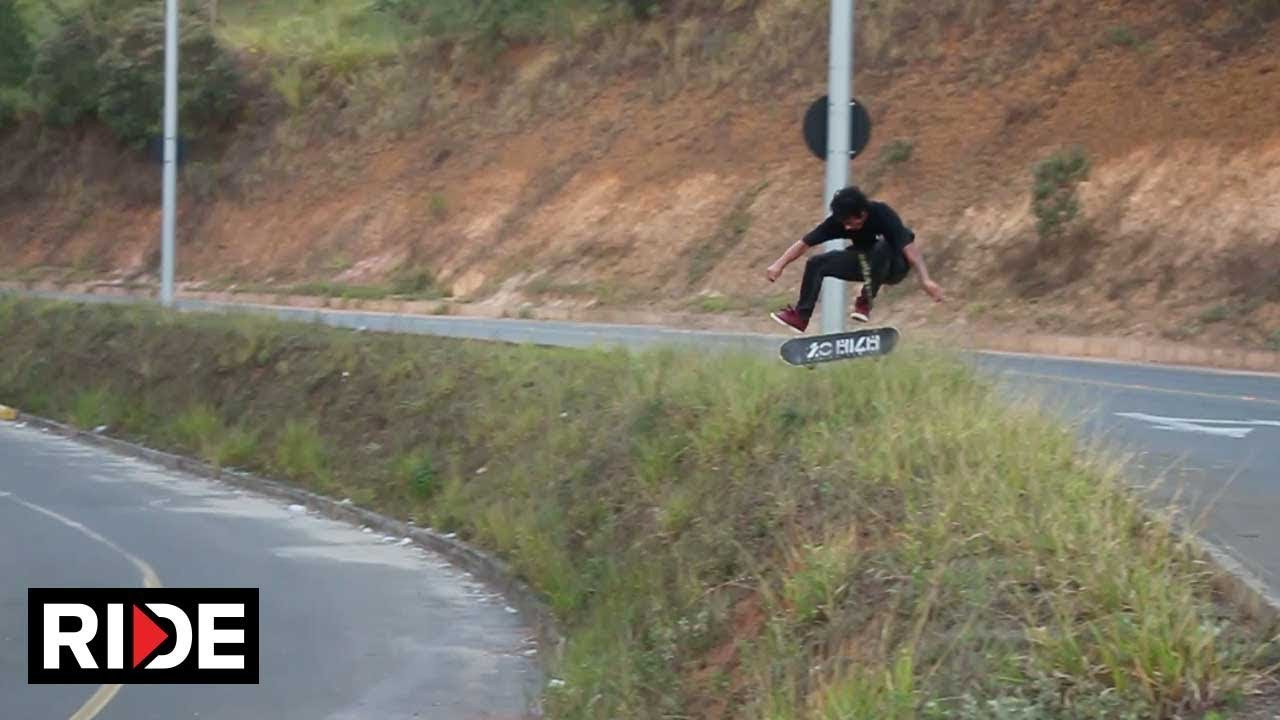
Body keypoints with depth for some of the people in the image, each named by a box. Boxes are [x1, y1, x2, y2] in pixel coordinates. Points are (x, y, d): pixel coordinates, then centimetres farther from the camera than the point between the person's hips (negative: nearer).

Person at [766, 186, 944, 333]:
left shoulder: (882, 215, -30)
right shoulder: (839, 220, -17)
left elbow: (908, 246, -38)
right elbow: (805, 243, -16)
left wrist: (925, 280, -49)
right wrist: (779, 265, -27)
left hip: (894, 267, -5)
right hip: (867, 264, 5)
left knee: (882, 247, -39)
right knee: (816, 264, -10)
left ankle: (866, 301, -22)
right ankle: (801, 316, -9)